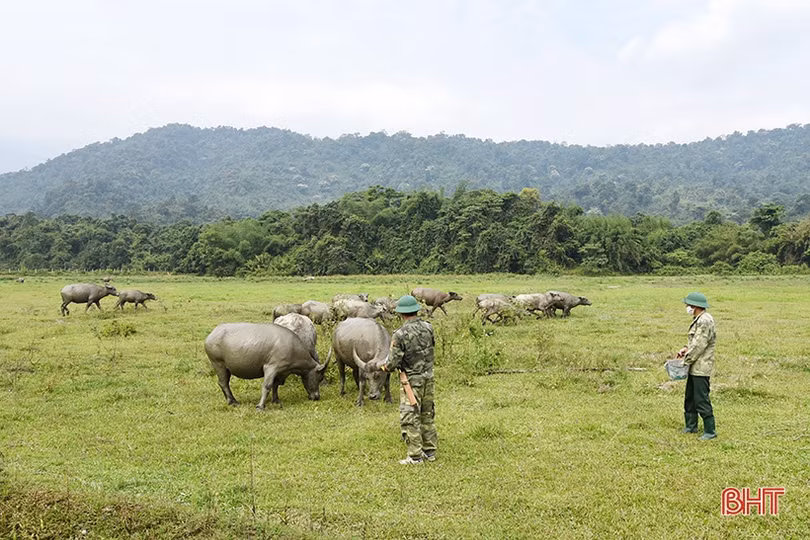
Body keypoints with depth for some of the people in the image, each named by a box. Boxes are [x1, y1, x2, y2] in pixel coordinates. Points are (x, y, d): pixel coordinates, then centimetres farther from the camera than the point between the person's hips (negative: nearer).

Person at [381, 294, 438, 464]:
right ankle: (430, 451, 25)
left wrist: (386, 367, 5)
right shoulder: (428, 327, -4)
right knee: (427, 415, 17)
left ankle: (415, 456, 6)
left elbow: (394, 361, -17)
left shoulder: (400, 335, -20)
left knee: (409, 418, 3)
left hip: (411, 381, -6)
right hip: (428, 377, 6)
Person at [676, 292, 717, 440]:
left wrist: (686, 360, -14)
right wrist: (686, 349, 8)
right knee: (690, 397, 18)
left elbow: (699, 346, -22)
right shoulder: (698, 319, 12)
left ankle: (710, 431, 4)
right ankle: (691, 426, 30)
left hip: (701, 368, -11)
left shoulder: (705, 321, -20)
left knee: (701, 400, -5)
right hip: (694, 367, 11)